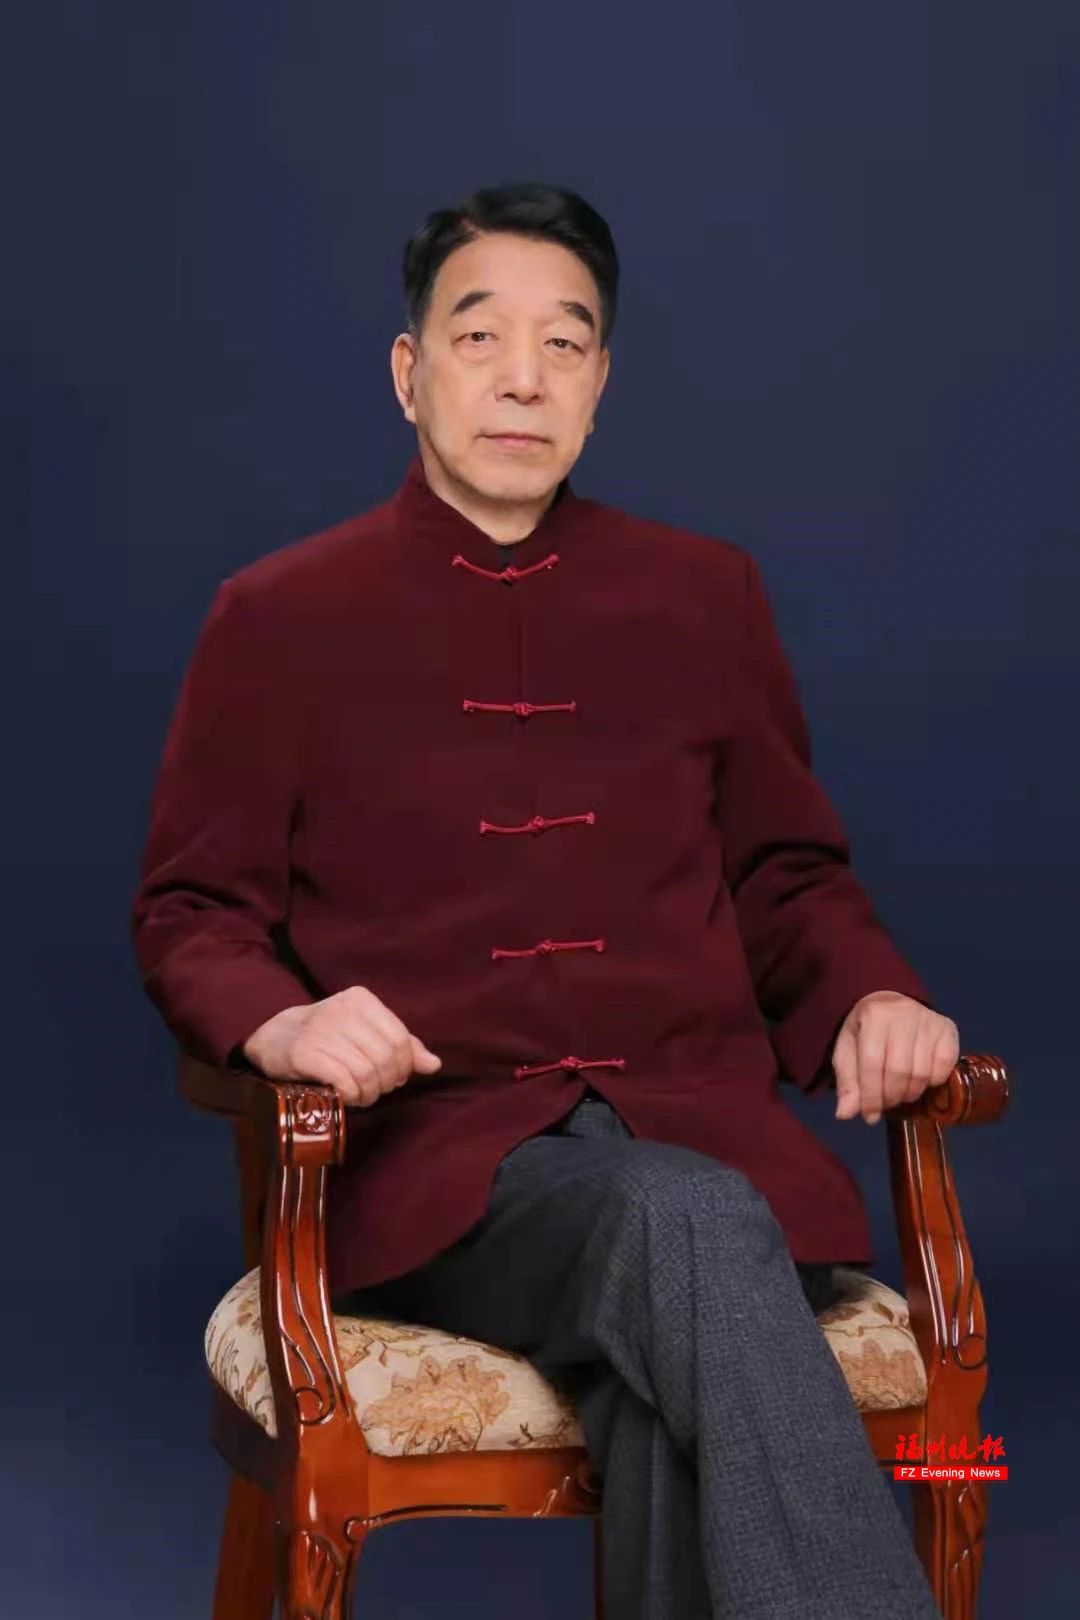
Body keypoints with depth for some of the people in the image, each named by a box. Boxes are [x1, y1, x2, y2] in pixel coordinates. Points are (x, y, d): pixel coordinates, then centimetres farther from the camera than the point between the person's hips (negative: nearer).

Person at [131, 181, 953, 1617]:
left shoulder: (706, 597, 18)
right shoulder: (279, 618, 10)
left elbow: (788, 876, 23)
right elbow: (190, 914, 11)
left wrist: (870, 996, 1)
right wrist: (277, 1023, -12)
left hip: (693, 1121, 2)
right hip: (431, 1161, -2)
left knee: (665, 1386, -35)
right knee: (689, 1230, -36)